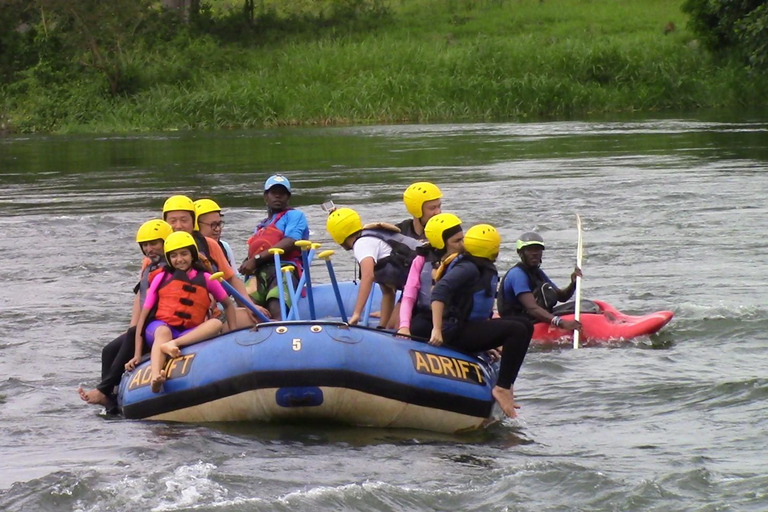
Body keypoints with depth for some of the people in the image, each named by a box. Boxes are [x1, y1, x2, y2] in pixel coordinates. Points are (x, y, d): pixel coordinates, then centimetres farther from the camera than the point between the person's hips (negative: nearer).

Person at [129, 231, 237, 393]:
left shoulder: (205, 279, 12)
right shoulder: (162, 278, 9)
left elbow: (228, 305, 24)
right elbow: (143, 315, 5)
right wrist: (137, 354, -3)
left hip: (191, 334, 2)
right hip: (159, 326, -2)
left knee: (217, 324, -27)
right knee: (163, 332, -38)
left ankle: (173, 344, -46)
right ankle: (156, 376, -65)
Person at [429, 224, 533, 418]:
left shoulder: (486, 270, 15)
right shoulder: (468, 268, -15)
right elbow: (440, 291, -28)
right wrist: (437, 330, -34)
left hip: (473, 325, 11)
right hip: (456, 332, -11)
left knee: (525, 326, 13)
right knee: (517, 330, -21)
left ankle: (506, 385, 5)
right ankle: (502, 388, -20)